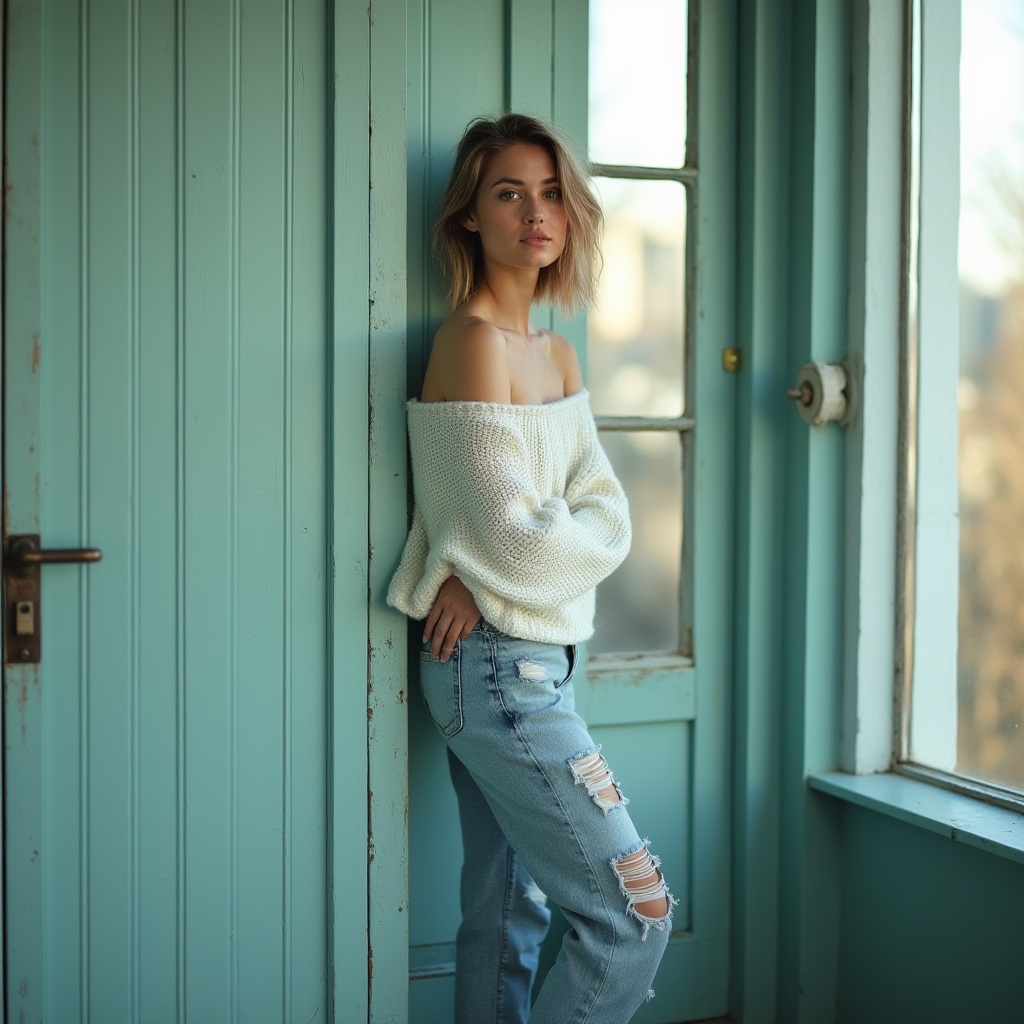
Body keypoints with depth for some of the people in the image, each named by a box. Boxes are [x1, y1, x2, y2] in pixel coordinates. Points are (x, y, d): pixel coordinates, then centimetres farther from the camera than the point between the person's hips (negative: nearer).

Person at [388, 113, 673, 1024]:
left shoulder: (556, 352, 13)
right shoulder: (474, 341, -14)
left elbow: (607, 512, 2)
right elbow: (513, 535, -20)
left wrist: (487, 575, -14)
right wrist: (568, 546, 0)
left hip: (530, 660, 8)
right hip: (500, 665, -8)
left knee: (508, 916, 15)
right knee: (635, 915, -4)